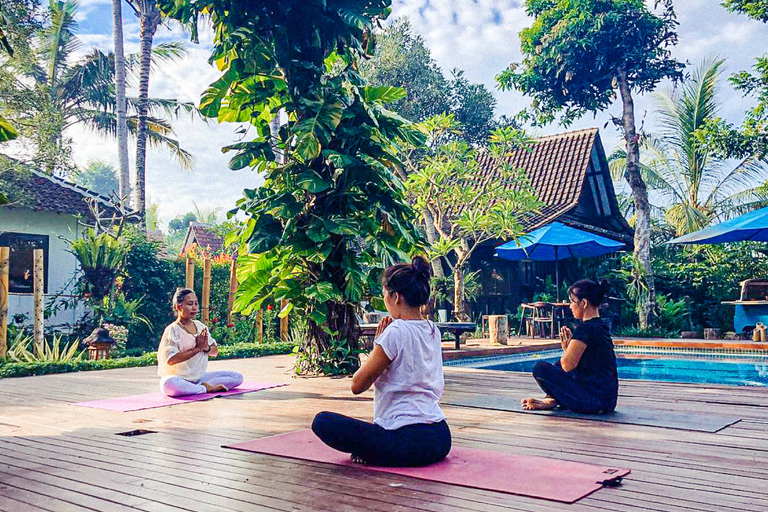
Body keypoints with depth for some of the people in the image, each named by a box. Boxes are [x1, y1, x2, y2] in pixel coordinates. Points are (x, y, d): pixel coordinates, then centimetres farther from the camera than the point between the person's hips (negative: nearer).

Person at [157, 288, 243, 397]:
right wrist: (197, 348, -18)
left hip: (200, 376, 6)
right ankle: (207, 388, -24)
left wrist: (206, 347, -9)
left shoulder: (200, 326, 10)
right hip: (180, 378, -6)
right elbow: (171, 360, -23)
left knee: (237, 377, -5)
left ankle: (203, 385, -18)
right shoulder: (173, 330, -10)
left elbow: (215, 352, 15)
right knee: (169, 383, -42)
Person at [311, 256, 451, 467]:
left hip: (410, 443, -9)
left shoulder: (396, 332, -16)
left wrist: (377, 344, 1)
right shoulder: (433, 331, 9)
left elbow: (357, 385, -8)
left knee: (322, 421, -6)